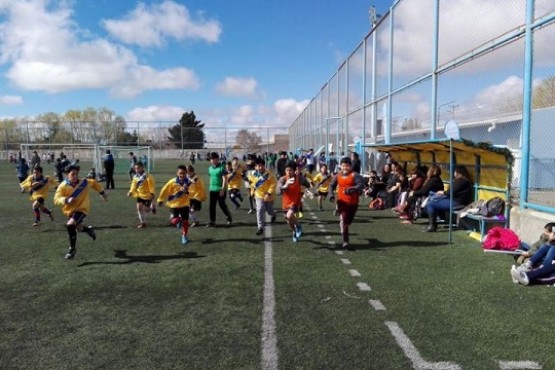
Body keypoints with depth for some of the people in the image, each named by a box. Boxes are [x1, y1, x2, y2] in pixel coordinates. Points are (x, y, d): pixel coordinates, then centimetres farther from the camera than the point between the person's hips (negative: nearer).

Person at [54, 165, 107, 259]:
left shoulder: (84, 182, -13)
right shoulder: (63, 186, -16)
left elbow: (94, 183, 8)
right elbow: (56, 200, -23)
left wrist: (102, 193, 15)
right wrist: (67, 200, -42)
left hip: (82, 208, -3)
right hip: (70, 210, 3)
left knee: (70, 225, -24)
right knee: (79, 228, 20)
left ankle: (72, 249, -8)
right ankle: (89, 230, 58)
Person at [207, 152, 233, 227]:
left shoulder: (221, 167, -11)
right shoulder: (210, 168, 9)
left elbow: (225, 179, -15)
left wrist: (223, 190, -19)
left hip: (220, 190, -6)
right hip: (212, 190, 6)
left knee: (222, 205, 5)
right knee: (211, 206, 2)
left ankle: (229, 218, 27)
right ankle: (212, 221, 9)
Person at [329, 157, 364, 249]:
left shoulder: (354, 175, -13)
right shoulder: (338, 176, 0)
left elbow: (361, 185, -28)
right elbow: (332, 185, 15)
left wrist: (352, 189, -43)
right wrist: (331, 194, -1)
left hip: (353, 203, -1)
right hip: (342, 202, 1)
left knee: (349, 220, 18)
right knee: (343, 220, -14)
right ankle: (345, 241, -15)